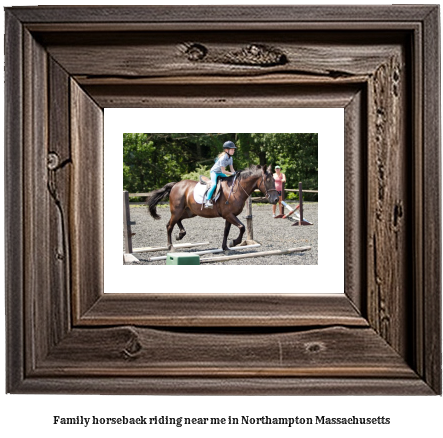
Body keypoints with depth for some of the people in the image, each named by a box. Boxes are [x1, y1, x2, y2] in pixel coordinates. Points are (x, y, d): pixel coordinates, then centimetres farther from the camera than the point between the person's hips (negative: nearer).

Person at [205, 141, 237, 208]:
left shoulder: (230, 158, -1)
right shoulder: (223, 158, -28)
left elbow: (231, 169, 3)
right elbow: (223, 171, -28)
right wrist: (232, 173, -28)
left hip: (220, 173, 9)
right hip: (214, 172, -9)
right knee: (214, 184, -29)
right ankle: (207, 201, -34)